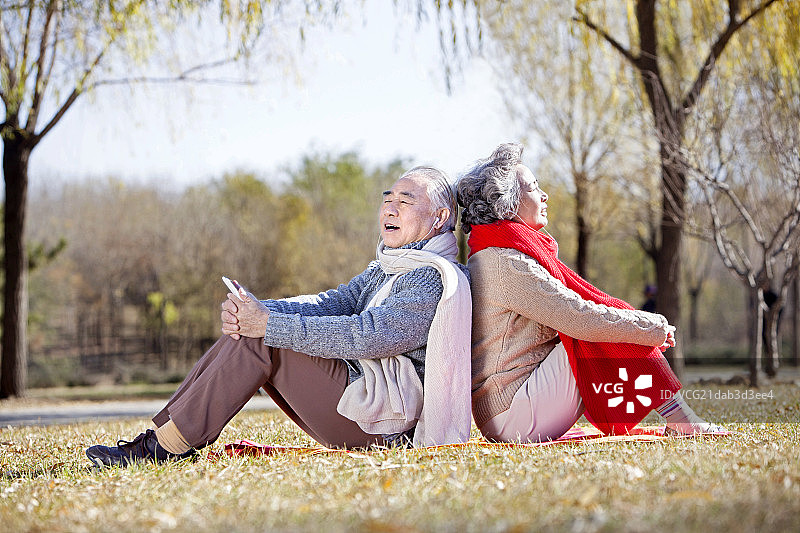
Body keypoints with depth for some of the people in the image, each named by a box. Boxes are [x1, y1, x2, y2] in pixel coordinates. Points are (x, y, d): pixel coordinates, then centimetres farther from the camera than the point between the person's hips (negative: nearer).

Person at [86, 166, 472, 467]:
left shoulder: (435, 279, -11)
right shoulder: (383, 271, 22)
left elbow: (369, 335, -24)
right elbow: (331, 303, 7)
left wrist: (270, 324, -25)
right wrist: (254, 310, -13)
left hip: (381, 418, -9)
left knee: (260, 340, -19)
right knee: (245, 330, 0)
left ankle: (165, 446, -16)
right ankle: (161, 433, -5)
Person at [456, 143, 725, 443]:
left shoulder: (495, 259, 17)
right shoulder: (505, 263, -17)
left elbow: (567, 315, 19)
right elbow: (579, 319, -22)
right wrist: (655, 327, -10)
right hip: (512, 415, -10)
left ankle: (679, 418, 3)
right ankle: (679, 420, -8)